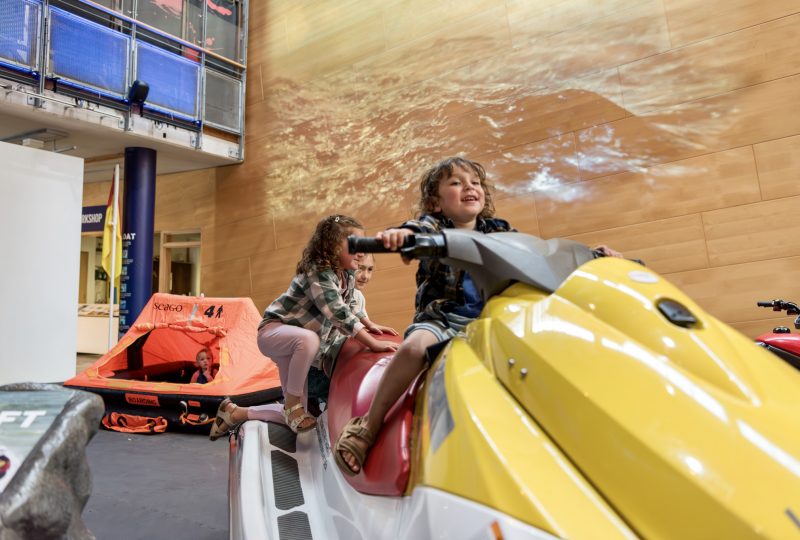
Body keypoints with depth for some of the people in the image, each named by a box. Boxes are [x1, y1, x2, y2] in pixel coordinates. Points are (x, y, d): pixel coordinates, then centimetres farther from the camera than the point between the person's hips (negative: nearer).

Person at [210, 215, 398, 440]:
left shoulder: (348, 274, -1)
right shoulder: (318, 273, -27)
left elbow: (349, 308, 16)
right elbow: (338, 314, -38)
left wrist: (370, 325, 3)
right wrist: (374, 344, -41)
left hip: (298, 342, 8)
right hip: (274, 331, -8)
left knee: (295, 416, 8)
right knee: (309, 339, -43)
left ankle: (234, 413, 25)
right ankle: (292, 403, -20)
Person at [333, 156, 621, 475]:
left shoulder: (500, 231, 17)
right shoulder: (433, 226, 4)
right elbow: (419, 230, -19)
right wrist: (400, 233, -45)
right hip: (441, 318, -4)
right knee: (415, 345, -34)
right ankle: (369, 426, -18)